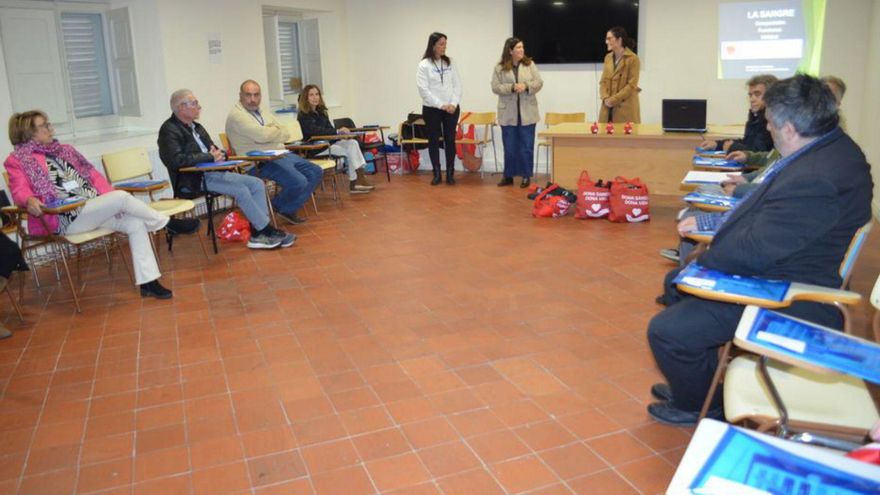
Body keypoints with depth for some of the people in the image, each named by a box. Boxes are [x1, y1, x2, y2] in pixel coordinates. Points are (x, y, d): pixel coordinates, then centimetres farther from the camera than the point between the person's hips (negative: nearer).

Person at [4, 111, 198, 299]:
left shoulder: (64, 150, 22)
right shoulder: (18, 160, 4)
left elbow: (92, 174, 16)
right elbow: (20, 190, -10)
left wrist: (110, 198, 0)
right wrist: (29, 200, -35)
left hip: (94, 209, 7)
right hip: (67, 219, -7)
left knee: (136, 224, -16)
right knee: (122, 197, -25)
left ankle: (148, 282, -16)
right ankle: (169, 223, -6)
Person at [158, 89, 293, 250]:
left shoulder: (196, 127, 20)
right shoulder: (169, 130, -7)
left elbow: (212, 149, 26)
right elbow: (176, 159, -22)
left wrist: (217, 153, -1)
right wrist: (210, 156, -16)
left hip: (211, 173, 9)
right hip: (193, 180, -9)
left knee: (257, 184, -8)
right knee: (240, 190, -26)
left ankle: (258, 233, -15)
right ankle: (269, 231, -15)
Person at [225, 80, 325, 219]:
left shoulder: (265, 114, 18)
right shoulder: (236, 115, -8)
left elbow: (286, 134, 9)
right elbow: (261, 135, -21)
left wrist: (269, 131, -10)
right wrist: (276, 131, -1)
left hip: (281, 154, 10)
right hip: (260, 162, -9)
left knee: (316, 172, 4)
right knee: (298, 182, -26)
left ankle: (289, 209, 8)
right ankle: (279, 207, 4)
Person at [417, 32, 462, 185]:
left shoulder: (450, 63, 7)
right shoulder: (424, 65, -4)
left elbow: (457, 85, 5)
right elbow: (423, 89, -10)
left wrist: (454, 103, -10)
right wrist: (441, 105, -15)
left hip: (451, 108, 3)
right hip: (432, 109, -2)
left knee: (450, 140, 4)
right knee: (434, 141, 4)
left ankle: (450, 173, 12)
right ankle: (437, 174, 13)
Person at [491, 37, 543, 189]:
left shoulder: (530, 64, 4)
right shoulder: (499, 68, 0)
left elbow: (539, 83, 2)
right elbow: (495, 87, -4)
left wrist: (526, 86, -17)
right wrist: (512, 88, -18)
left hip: (527, 113, 1)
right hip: (508, 114, 0)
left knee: (527, 146, 4)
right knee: (510, 147, 6)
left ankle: (526, 176, 14)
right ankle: (508, 175, 17)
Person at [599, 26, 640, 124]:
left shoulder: (633, 58, -7)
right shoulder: (608, 57, 12)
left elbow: (631, 85, -11)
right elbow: (603, 81, 11)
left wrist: (613, 100, -14)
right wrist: (605, 98, -6)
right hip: (608, 107, 5)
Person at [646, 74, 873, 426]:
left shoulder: (815, 180, -32)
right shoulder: (827, 147, 1)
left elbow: (752, 252, -28)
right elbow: (766, 214, 13)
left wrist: (701, 260, -10)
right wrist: (709, 222, 10)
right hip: (778, 273, 11)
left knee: (666, 331, -14)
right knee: (676, 282, 23)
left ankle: (698, 405, 16)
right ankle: (697, 380, 34)